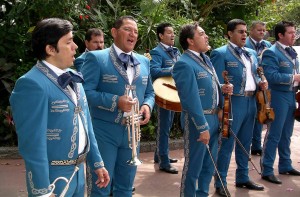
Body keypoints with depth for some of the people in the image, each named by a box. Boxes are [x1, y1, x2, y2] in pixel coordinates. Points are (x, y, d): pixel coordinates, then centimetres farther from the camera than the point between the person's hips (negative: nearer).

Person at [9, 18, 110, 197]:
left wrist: (97, 162, 14)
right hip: (52, 177, -8)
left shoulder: (73, 78, 8)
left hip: (78, 172, 8)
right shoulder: (32, 84, -19)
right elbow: (32, 143, -21)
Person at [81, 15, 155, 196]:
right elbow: (86, 91, -14)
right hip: (104, 132, -5)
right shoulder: (96, 58, -7)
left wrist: (147, 106, -4)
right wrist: (115, 101, -23)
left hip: (132, 132, 6)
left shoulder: (144, 61, 11)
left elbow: (149, 92, 18)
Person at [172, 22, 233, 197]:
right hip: (198, 120, -9)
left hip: (215, 118, 9)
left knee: (209, 164, 19)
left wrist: (222, 89, 0)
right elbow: (191, 100, -22)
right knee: (194, 166, 4)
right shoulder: (184, 64, -19)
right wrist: (202, 127, -22)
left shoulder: (206, 58, 11)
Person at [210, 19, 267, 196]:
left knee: (245, 143, 16)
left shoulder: (252, 53, 14)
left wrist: (260, 82, 1)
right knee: (227, 143, -1)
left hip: (251, 102, 7)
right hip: (233, 103, -7)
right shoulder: (220, 53, -9)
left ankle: (243, 178, 30)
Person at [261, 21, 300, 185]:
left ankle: (285, 166, 30)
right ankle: (267, 170, 7)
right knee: (274, 135, -2)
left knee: (286, 134, 17)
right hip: (278, 96, -8)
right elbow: (271, 76, -24)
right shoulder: (271, 53, -14)